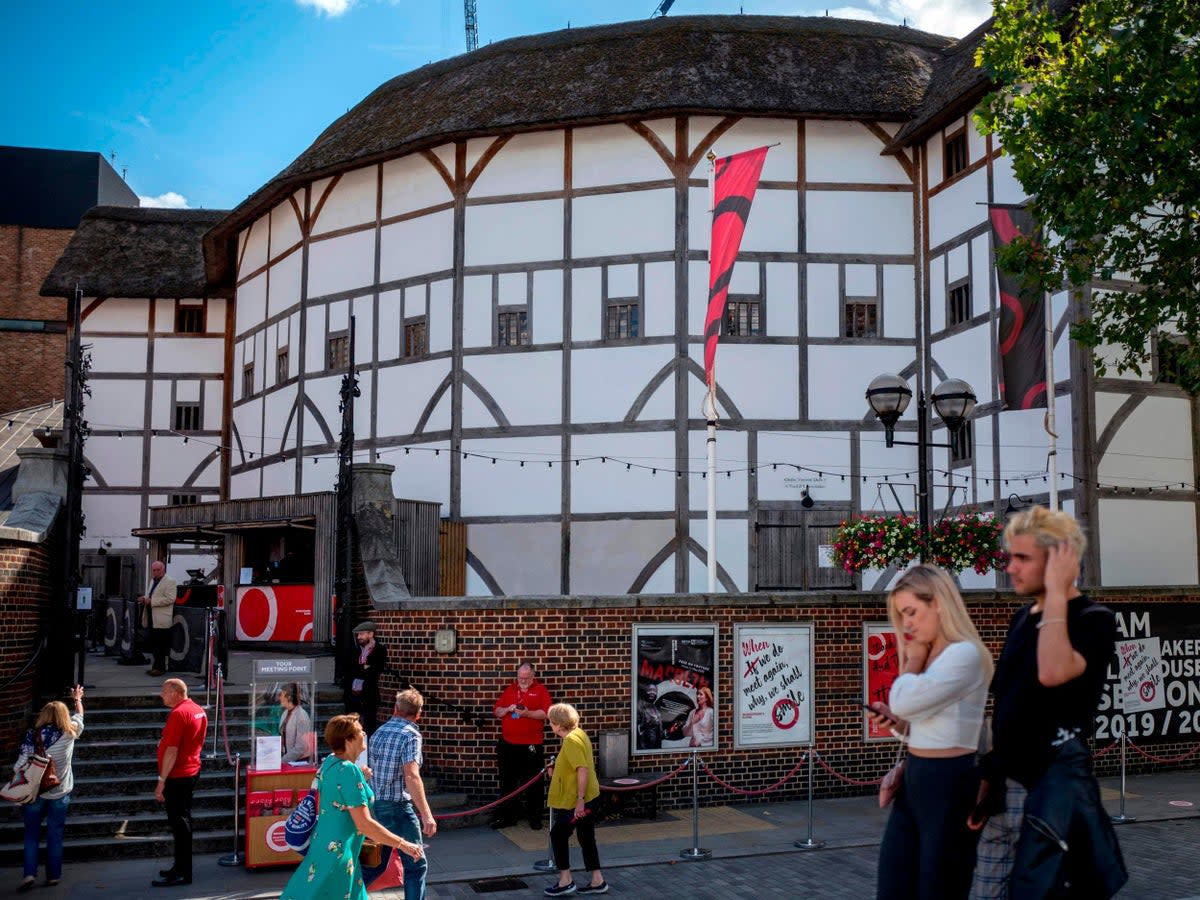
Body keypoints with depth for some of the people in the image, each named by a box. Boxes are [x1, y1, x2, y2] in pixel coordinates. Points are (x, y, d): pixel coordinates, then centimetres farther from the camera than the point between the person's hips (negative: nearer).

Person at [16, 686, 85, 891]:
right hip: (60, 793, 1)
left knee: (31, 834, 11)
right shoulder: (69, 733, -4)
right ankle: (53, 875, 14)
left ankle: (29, 873, 1)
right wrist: (77, 699, 36)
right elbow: (78, 715, 17)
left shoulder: (33, 735, -7)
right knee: (55, 835, 10)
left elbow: (21, 764, -9)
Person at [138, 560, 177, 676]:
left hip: (161, 620, -9)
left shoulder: (169, 581, -8)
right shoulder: (153, 580, 19)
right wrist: (145, 598, 7)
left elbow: (170, 599, -18)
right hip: (152, 619, 9)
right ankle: (156, 666, 19)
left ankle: (160, 668, 0)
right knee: (153, 644, 12)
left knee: (161, 645, -5)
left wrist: (151, 601, -19)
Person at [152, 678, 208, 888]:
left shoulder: (178, 714, -20)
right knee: (183, 821, 17)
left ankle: (182, 873, 1)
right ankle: (182, 867, 26)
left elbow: (172, 751, -23)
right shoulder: (198, 711, 10)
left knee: (179, 823, -4)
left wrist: (162, 781, -21)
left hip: (177, 776, -10)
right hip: (192, 771, 10)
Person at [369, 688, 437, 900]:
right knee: (416, 865, 1)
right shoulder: (410, 735, -13)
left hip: (375, 804, 8)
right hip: (397, 806, -8)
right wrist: (426, 814, -27)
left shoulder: (379, 732, 9)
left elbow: (372, 770, 14)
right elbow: (412, 776, -24)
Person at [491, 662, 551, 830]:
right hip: (508, 744, 4)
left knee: (533, 784, 4)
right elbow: (496, 712, 12)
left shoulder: (541, 690, 0)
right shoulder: (509, 690, 12)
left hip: (532, 745, -4)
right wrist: (507, 709, -8)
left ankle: (535, 818, 12)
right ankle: (507, 816, 19)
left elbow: (546, 713, -10)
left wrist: (527, 713, -22)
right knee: (507, 782, 10)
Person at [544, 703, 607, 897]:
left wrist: (580, 799, -27)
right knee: (586, 838, 15)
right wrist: (557, 768, 28)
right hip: (589, 798, 9)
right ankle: (597, 881, 19)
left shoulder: (571, 741, -21)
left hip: (576, 801, -9)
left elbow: (583, 770, -27)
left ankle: (565, 881, 7)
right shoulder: (579, 733, 8)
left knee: (558, 835, 3)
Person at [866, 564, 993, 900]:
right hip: (915, 781, 9)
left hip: (950, 784, -9)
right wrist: (896, 721, 3)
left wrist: (913, 659, -5)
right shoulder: (932, 657, 14)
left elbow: (904, 700, -23)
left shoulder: (965, 654, -15)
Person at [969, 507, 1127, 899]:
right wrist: (988, 782, 13)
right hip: (1006, 791, 7)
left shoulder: (1094, 619, -10)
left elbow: (1053, 673, -31)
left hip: (1053, 792, -7)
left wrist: (1056, 592, -22)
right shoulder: (1023, 619, 11)